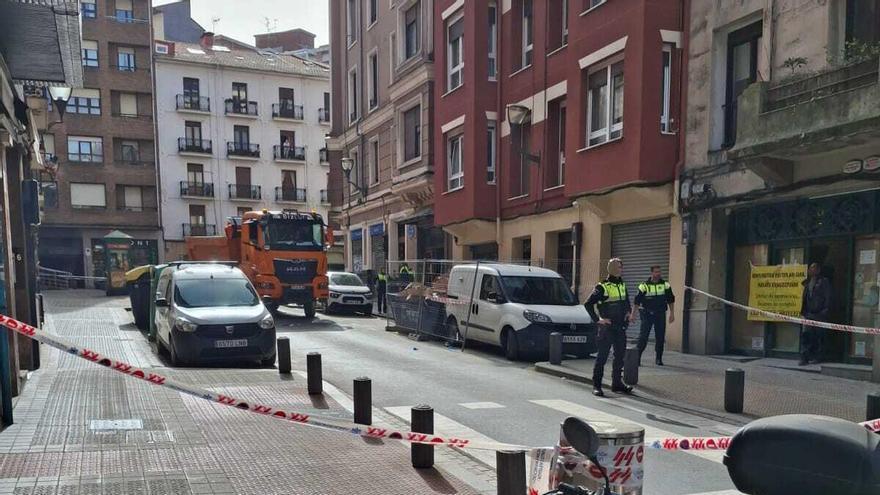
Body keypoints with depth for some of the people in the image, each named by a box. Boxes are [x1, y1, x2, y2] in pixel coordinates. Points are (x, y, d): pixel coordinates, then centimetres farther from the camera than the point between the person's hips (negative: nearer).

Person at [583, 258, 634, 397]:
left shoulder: (622, 285, 11)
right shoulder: (602, 287, -10)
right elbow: (588, 304, -12)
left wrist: (628, 312, 10)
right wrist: (597, 319, -14)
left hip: (620, 327, 7)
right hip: (606, 327, -7)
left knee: (620, 356, 12)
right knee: (602, 357, -3)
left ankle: (617, 383, 24)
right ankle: (596, 386, 3)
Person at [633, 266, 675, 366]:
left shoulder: (665, 285, 4)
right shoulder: (644, 285, -4)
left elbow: (671, 300, 11)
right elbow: (636, 302, -2)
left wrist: (672, 313, 5)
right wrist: (632, 315, -7)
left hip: (660, 314, 3)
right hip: (647, 314, -3)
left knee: (660, 337, 5)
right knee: (643, 336, -6)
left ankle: (658, 358, 16)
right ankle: (637, 357, 1)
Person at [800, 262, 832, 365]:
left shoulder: (824, 282, -1)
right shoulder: (808, 283, 17)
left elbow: (828, 298, -6)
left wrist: (825, 312, -14)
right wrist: (803, 311, 11)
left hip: (819, 314, -5)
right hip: (809, 314, 5)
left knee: (818, 336, 1)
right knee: (805, 334, -4)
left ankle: (817, 357, 11)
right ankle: (804, 358, -5)